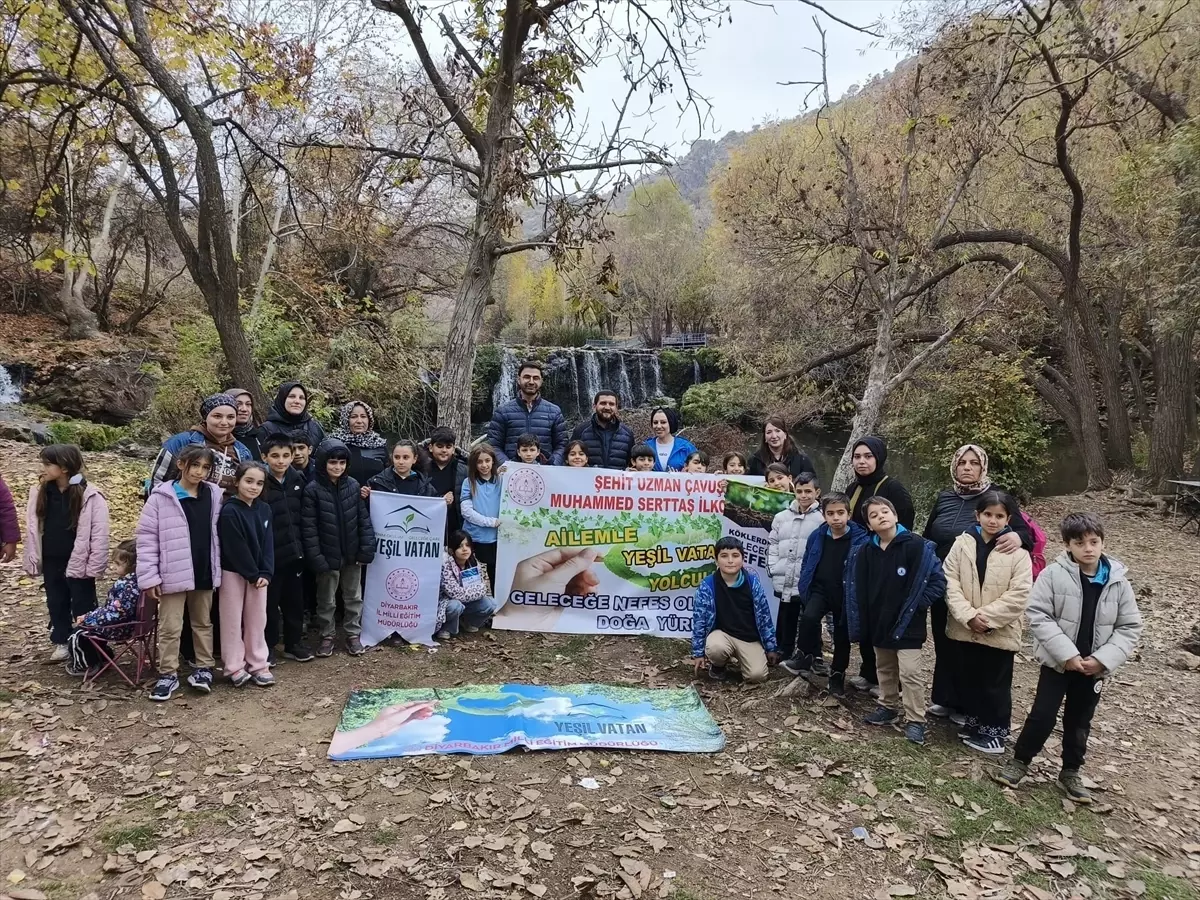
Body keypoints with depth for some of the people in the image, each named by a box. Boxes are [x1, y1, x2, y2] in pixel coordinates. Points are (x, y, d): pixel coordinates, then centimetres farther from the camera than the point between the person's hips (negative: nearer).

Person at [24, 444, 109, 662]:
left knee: (82, 607, 6)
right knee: (56, 603, 17)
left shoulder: (90, 495, -15)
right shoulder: (40, 492, 1)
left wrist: (94, 565, -16)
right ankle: (62, 642, 33)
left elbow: (99, 533, -14)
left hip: (78, 562, -5)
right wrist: (33, 559, 4)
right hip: (51, 562, 5)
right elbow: (33, 528, 6)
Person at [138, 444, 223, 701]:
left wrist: (218, 569, 5)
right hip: (173, 574, -3)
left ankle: (204, 668, 27)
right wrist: (148, 576, -11)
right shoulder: (162, 497, -8)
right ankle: (168, 674, 17)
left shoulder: (214, 495, 2)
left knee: (203, 622, 15)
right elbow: (146, 536, -8)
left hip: (204, 573, 3)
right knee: (170, 627, 5)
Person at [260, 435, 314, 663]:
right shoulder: (260, 483, -11)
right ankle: (267, 646, 21)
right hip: (269, 553, -5)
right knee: (270, 602, 7)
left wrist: (303, 544, 8)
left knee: (295, 600, 13)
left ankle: (294, 643, 27)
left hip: (294, 551, 5)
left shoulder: (298, 480, 4)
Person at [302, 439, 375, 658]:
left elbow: (364, 519, 1)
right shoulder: (312, 490, -11)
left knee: (354, 597, 14)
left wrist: (367, 548, -5)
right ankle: (327, 636, 27)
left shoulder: (353, 486, -2)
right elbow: (309, 527, -12)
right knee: (326, 600, 12)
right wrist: (316, 558, -16)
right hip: (328, 556, -3)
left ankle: (353, 634, 27)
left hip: (352, 555, 3)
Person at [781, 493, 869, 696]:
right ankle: (804, 656, -6)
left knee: (842, 636, 12)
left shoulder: (860, 540, -16)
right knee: (809, 617, -26)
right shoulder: (816, 536, -2)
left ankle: (837, 676, 31)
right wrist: (803, 588, 5)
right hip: (820, 589, 2)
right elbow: (806, 565, 10)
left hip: (844, 595, -2)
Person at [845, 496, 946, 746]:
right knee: (885, 669, 19)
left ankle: (915, 720, 7)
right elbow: (858, 587, 11)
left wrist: (917, 605, -15)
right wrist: (863, 620, 7)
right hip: (879, 622, 6)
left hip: (907, 623, -5)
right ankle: (888, 708, 35)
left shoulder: (916, 545, -15)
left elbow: (938, 580, -14)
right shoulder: (865, 551, 0)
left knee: (909, 673, -4)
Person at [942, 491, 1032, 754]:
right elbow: (950, 582, -6)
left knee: (995, 684, 9)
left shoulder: (1017, 551, -9)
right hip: (965, 629, 3)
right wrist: (968, 615, -16)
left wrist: (986, 617, -18)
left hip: (1000, 632, -3)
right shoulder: (962, 544, -2)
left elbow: (1019, 595, -14)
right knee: (969, 679, 17)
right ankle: (974, 723, 35)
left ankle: (995, 732, 25)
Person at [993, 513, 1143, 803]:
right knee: (1043, 715, 0)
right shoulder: (1053, 574, -13)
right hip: (1058, 661, -3)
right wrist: (1067, 654, -20)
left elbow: (1130, 627, -1)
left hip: (1095, 666, 3)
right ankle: (1019, 761, 18)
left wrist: (1103, 658, -13)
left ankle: (1071, 772, 31)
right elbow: (1038, 616, -15)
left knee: (1079, 722, 15)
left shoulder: (1118, 581, -5)